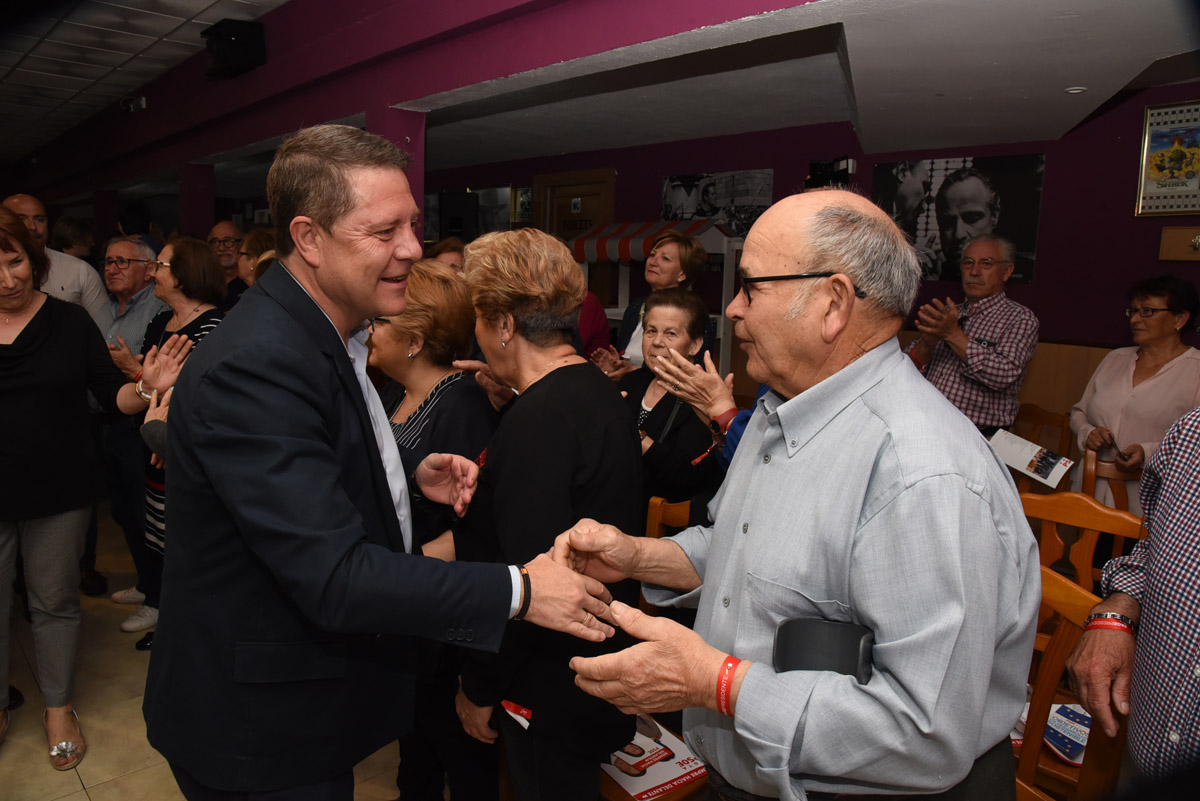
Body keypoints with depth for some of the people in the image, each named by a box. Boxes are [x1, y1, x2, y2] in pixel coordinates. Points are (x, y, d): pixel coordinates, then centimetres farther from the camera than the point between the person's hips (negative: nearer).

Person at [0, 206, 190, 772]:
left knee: (55, 601, 12)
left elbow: (113, 398, -4)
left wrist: (146, 387, -23)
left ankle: (58, 707, 31)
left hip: (58, 491, 0)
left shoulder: (70, 322, -3)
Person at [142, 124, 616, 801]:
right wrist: (517, 589, -27)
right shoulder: (252, 368, -30)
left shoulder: (331, 336, 2)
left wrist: (413, 481, -4)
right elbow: (335, 579, -32)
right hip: (260, 730, -8)